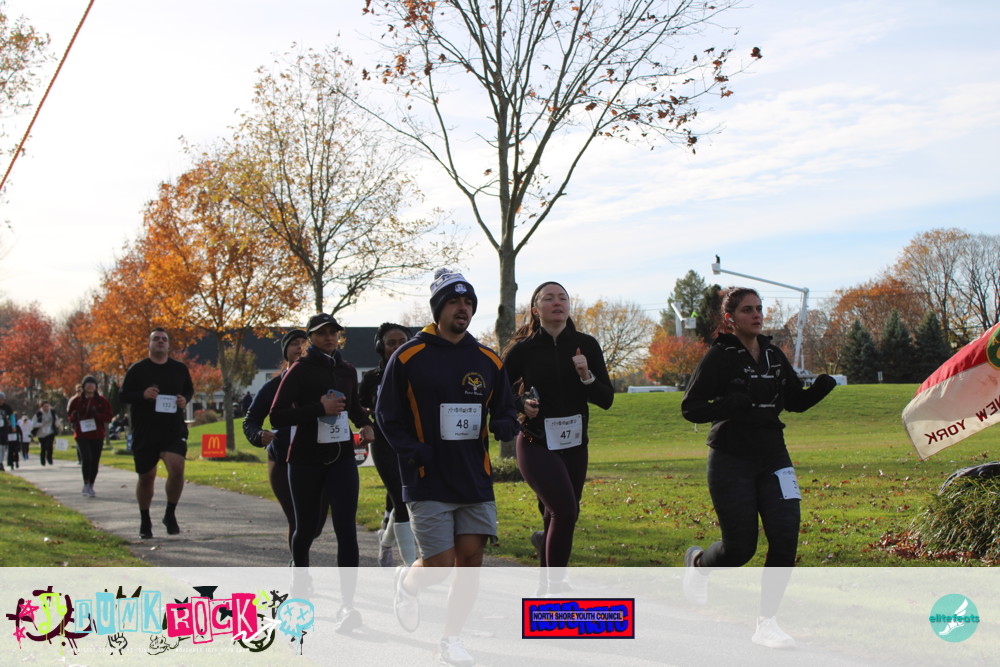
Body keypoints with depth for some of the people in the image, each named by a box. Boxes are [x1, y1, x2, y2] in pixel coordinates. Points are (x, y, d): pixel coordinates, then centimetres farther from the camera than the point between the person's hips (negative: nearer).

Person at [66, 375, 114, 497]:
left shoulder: (101, 400, 5)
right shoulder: (76, 401, 3)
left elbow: (109, 416, 3)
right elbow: (69, 416, 12)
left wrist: (98, 415, -15)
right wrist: (74, 417, -11)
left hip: (97, 436, 2)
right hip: (82, 435, -2)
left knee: (95, 462, 5)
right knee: (86, 459, -18)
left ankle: (90, 486, 18)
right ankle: (86, 485, -5)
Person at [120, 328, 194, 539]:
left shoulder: (180, 369, 8)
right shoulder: (137, 369, 1)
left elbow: (189, 389, 21)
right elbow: (123, 395, 2)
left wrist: (185, 399, -2)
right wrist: (143, 395, -16)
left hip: (174, 430, 0)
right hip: (144, 432, 0)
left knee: (177, 468, -20)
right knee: (146, 477, 8)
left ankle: (170, 514, 1)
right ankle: (145, 521, 27)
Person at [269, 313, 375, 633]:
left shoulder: (347, 370, 10)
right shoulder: (300, 370, -6)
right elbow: (277, 416, -14)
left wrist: (365, 424, 10)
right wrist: (319, 408, -21)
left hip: (341, 457, 2)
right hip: (305, 460, -2)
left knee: (346, 526, -13)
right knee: (306, 528, 9)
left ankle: (348, 605, -16)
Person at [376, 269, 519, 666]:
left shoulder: (488, 361, 8)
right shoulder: (408, 357, -3)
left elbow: (505, 413, 15)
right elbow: (386, 414, 1)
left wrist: (505, 425, -9)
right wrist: (415, 452, -13)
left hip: (476, 481, 4)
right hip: (428, 483, -4)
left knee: (471, 560, 1)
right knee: (439, 565, -7)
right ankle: (408, 581, 29)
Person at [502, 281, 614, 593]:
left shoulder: (586, 345, 3)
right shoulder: (523, 349, -5)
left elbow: (606, 400, 2)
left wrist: (587, 376, -15)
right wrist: (521, 403, -15)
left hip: (574, 447, 4)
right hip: (536, 446, -4)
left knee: (559, 516, 12)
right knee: (565, 511, -22)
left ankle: (546, 589, 30)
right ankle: (556, 587, -11)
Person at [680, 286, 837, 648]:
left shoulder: (773, 355, 9)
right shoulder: (719, 356, -8)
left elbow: (796, 401, 16)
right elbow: (689, 408, -11)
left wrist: (822, 387, -4)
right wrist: (727, 404, -28)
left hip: (773, 456, 5)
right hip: (731, 461, -5)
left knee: (785, 540, -6)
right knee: (740, 549, -1)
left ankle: (767, 622, 6)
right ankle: (696, 562, 34)